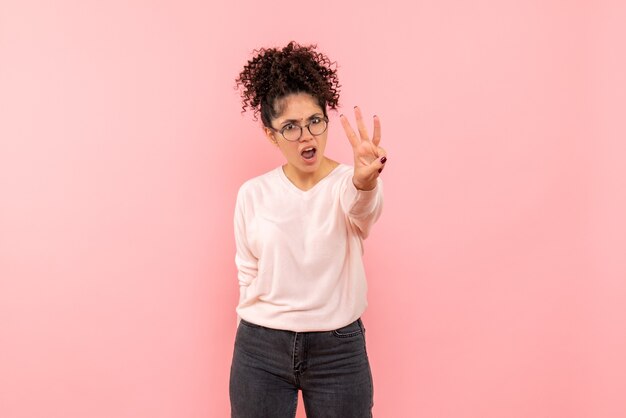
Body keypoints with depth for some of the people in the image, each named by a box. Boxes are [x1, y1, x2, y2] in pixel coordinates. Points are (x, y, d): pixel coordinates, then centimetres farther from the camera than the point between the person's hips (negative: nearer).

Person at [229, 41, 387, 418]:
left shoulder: (349, 183, -8)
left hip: (338, 349, -1)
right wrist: (258, 335, 5)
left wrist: (365, 180, -53)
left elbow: (362, 207, -32)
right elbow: (249, 274, 8)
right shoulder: (252, 194, -1)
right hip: (261, 349, 2)